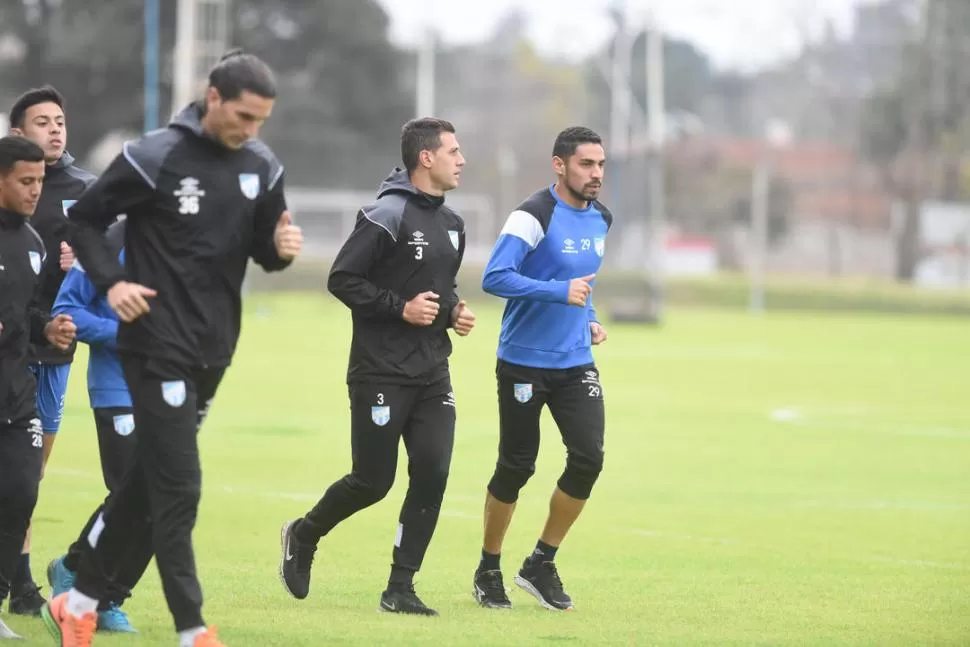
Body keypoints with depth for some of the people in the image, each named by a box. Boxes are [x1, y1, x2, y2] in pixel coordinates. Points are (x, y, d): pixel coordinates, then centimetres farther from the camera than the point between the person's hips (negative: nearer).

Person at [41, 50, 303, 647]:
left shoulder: (262, 168, 4)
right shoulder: (155, 159, -13)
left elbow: (262, 251, 13)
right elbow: (85, 219, -3)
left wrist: (282, 248, -10)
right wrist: (112, 283, -16)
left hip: (215, 351, 6)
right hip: (159, 346, -6)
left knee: (150, 480, 13)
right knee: (178, 488, -8)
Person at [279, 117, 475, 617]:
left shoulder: (451, 224, 13)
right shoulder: (388, 215, -13)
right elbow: (342, 279, -15)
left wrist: (453, 311, 6)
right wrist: (401, 308, -20)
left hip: (432, 374, 7)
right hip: (381, 373, -7)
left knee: (432, 473, -4)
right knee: (373, 481, 1)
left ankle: (400, 588, 3)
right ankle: (304, 535, 28)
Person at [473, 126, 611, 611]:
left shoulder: (600, 219, 8)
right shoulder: (534, 216, -16)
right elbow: (494, 278, -25)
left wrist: (587, 319, 10)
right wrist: (561, 292, -28)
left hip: (576, 364, 6)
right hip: (524, 365, -6)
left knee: (588, 457, -8)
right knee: (516, 467, 2)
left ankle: (541, 565, 8)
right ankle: (488, 571, 22)